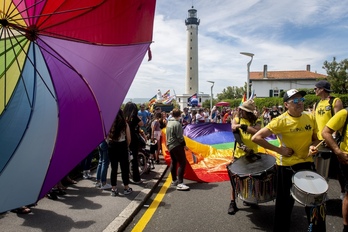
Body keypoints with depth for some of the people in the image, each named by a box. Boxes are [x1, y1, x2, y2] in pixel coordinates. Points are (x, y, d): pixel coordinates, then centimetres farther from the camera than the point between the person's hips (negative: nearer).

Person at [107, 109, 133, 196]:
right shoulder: (125, 124, -5)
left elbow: (107, 136, -5)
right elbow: (128, 138, -4)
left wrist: (110, 144, 8)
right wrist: (126, 146, 11)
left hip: (112, 147, 2)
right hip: (122, 146, -2)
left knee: (113, 168, 9)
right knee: (124, 167, 9)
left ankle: (113, 189, 15)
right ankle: (126, 188, 18)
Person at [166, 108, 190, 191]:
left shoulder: (169, 123, 10)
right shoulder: (177, 124, -18)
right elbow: (179, 137, -19)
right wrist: (184, 145, -9)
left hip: (170, 145, 10)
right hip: (177, 146, -10)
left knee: (173, 162, 18)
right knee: (182, 163, -10)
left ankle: (174, 180, 27)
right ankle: (180, 183, -14)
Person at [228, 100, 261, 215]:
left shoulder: (256, 121, 2)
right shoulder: (236, 120, 3)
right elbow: (234, 128, -18)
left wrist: (244, 126, -20)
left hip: (252, 154, 1)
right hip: (239, 153, -1)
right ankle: (233, 203, 8)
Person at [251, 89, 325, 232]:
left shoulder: (310, 118, -1)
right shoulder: (280, 121, -17)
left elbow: (315, 139, 13)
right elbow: (256, 138, -20)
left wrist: (313, 146, -10)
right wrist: (278, 149, -19)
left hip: (307, 163, 5)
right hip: (286, 166, -4)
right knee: (285, 204, 11)